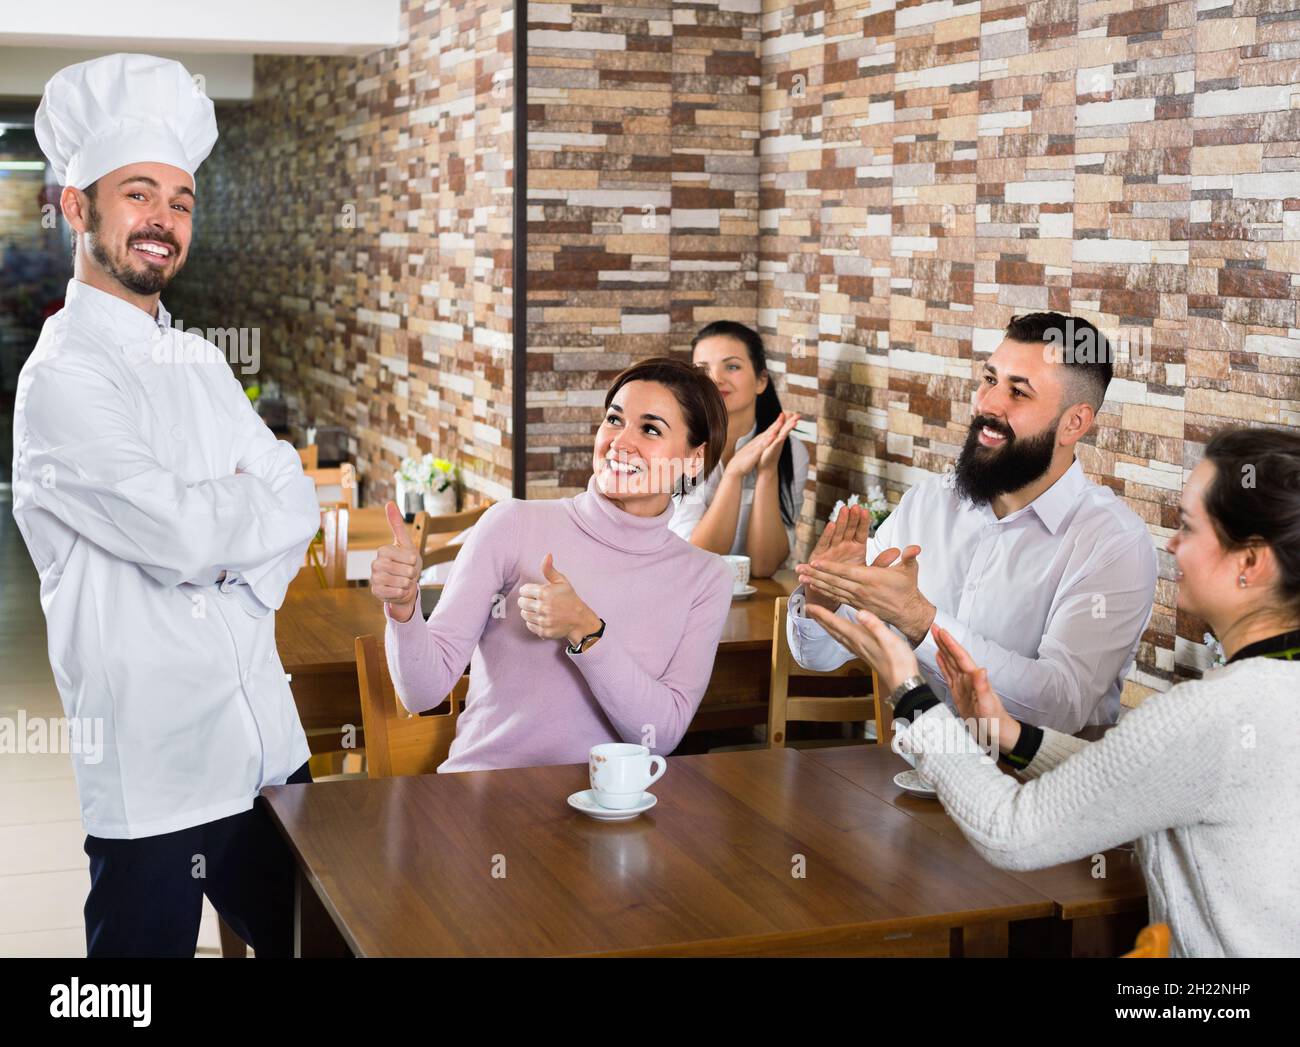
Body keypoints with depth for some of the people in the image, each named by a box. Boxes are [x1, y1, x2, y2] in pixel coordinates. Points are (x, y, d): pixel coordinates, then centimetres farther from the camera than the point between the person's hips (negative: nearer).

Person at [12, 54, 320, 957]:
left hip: (268, 745, 8)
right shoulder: (63, 379, -13)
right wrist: (257, 499, -3)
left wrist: (220, 527, -11)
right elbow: (182, 535, -23)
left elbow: (297, 503, 9)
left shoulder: (202, 363, 14)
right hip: (156, 774, -7)